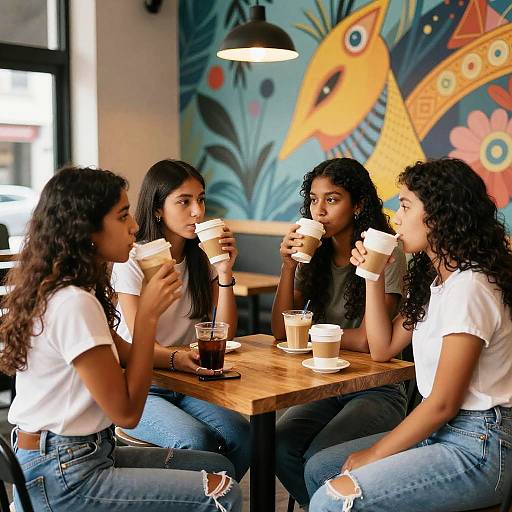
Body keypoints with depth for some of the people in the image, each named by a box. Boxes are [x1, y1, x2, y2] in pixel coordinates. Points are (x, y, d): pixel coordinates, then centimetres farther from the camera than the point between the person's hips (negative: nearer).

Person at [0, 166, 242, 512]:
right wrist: (149, 314, -20)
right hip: (61, 482, -9)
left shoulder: (68, 290, 6)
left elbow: (122, 355, 13)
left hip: (85, 454, 9)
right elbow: (126, 412, -20)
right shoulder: (73, 305, -24)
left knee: (219, 467, 12)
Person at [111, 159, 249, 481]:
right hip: (140, 386, -4)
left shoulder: (203, 258, 6)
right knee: (196, 440, -31)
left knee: (242, 435, -22)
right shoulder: (132, 261, -10)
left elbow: (225, 334, -2)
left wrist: (225, 273, -15)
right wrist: (176, 358, -39)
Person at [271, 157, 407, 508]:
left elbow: (367, 340, -17)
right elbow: (281, 332, 0)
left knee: (319, 457, -27)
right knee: (279, 446, -22)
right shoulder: (313, 255, 6)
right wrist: (288, 266, -10)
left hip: (377, 390, -5)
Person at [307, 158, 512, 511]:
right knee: (319, 468, 8)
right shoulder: (435, 280, 11)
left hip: (477, 446, -9)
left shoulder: (469, 288, -21)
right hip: (438, 432, 10)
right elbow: (383, 349, 11)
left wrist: (375, 453, -9)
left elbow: (443, 403, -19)